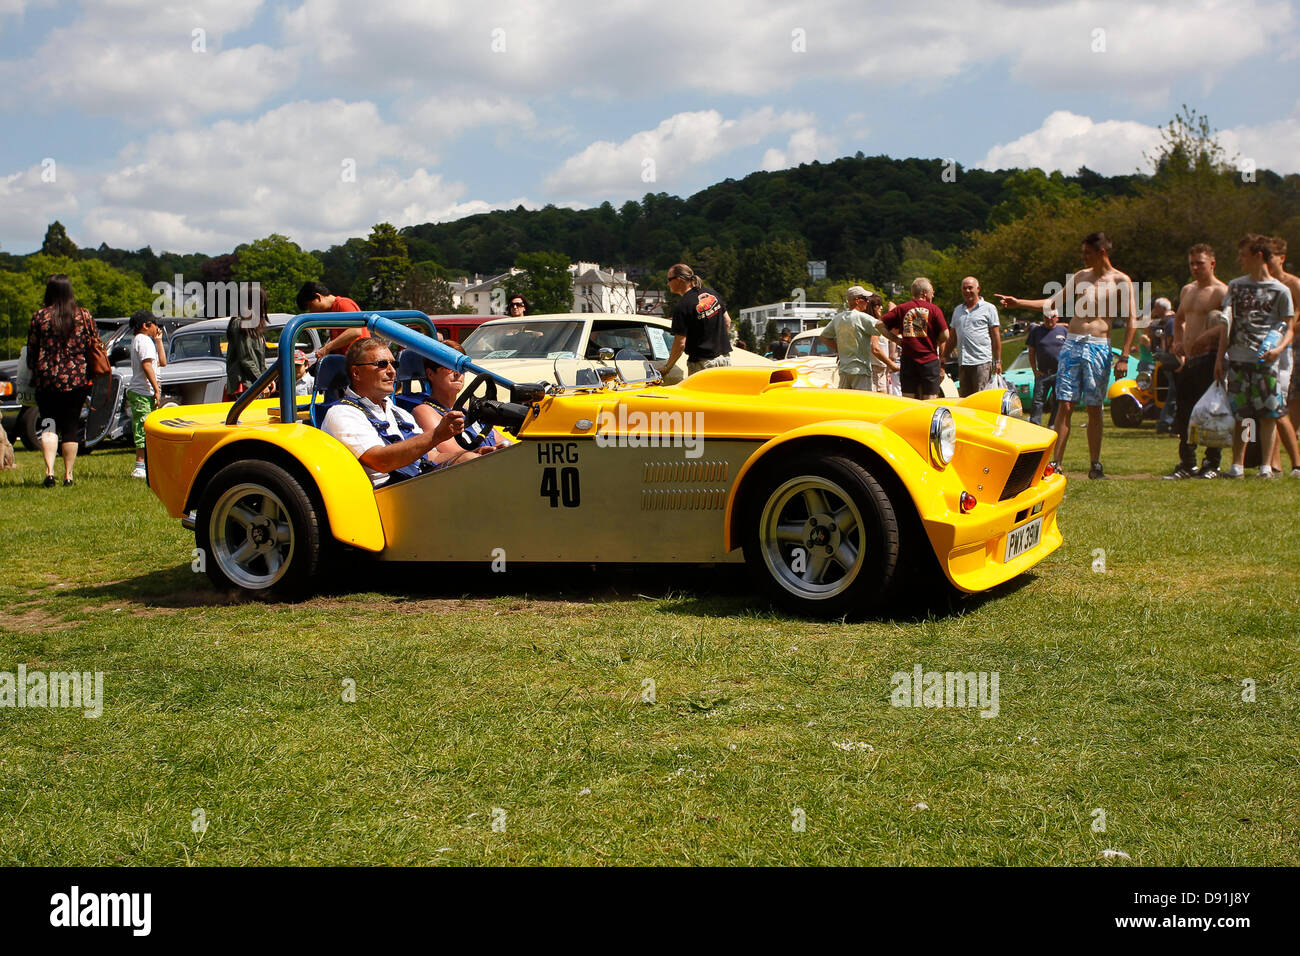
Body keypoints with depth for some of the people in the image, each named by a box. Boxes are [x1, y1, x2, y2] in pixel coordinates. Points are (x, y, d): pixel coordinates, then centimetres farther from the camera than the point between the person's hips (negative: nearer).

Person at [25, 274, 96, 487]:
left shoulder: (40, 317, -2)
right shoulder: (84, 316, 0)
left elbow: (31, 351, 5)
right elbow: (94, 348, 4)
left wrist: (34, 376, 18)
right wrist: (90, 378, 15)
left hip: (47, 381, -1)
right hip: (76, 380, 1)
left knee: (48, 425, 4)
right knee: (71, 427, 7)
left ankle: (49, 470, -13)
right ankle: (68, 474, 9)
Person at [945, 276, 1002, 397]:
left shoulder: (989, 308, 4)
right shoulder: (957, 310, 19)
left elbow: (996, 336, 1)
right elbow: (952, 337, 23)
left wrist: (998, 361, -5)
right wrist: (944, 357, 16)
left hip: (982, 362, -5)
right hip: (962, 363, 5)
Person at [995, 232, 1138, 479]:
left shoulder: (1121, 281, 0)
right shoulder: (1080, 277, 13)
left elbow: (1131, 321, -3)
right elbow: (1054, 302, 18)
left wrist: (1124, 357, -9)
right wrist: (1018, 303, 9)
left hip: (1098, 347, -3)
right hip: (1072, 344, 3)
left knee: (1094, 409, 1)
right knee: (1065, 405, -3)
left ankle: (1095, 465, 9)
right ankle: (1056, 462, -3)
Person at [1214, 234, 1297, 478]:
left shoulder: (1280, 291, 3)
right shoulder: (1235, 286, 13)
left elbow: (1288, 329, 4)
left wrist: (1279, 349, -16)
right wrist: (1219, 358, 8)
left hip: (1266, 360, -3)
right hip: (1237, 359, 3)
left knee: (1268, 414, -2)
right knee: (1239, 414, 3)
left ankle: (1266, 465, 3)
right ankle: (1237, 464, 8)